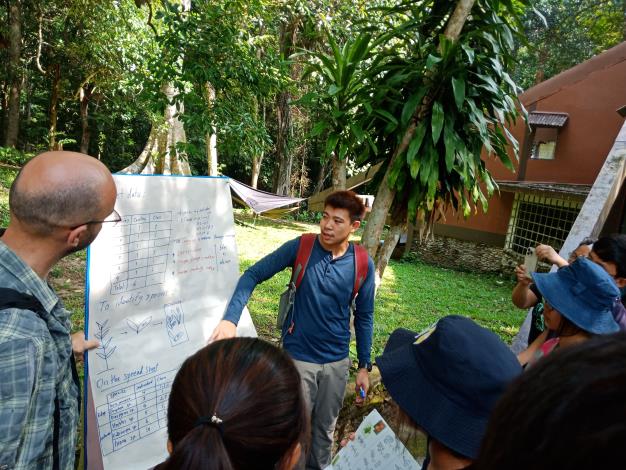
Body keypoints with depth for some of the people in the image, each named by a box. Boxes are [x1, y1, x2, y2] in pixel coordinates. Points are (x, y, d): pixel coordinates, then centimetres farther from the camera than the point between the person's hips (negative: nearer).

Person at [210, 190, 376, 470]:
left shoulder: (363, 265, -9)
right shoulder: (300, 248, -15)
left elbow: (364, 317, 1)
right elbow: (253, 275, -14)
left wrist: (364, 365, 5)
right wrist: (230, 319, -28)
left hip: (337, 361, 2)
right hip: (298, 357, -2)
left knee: (325, 428, 21)